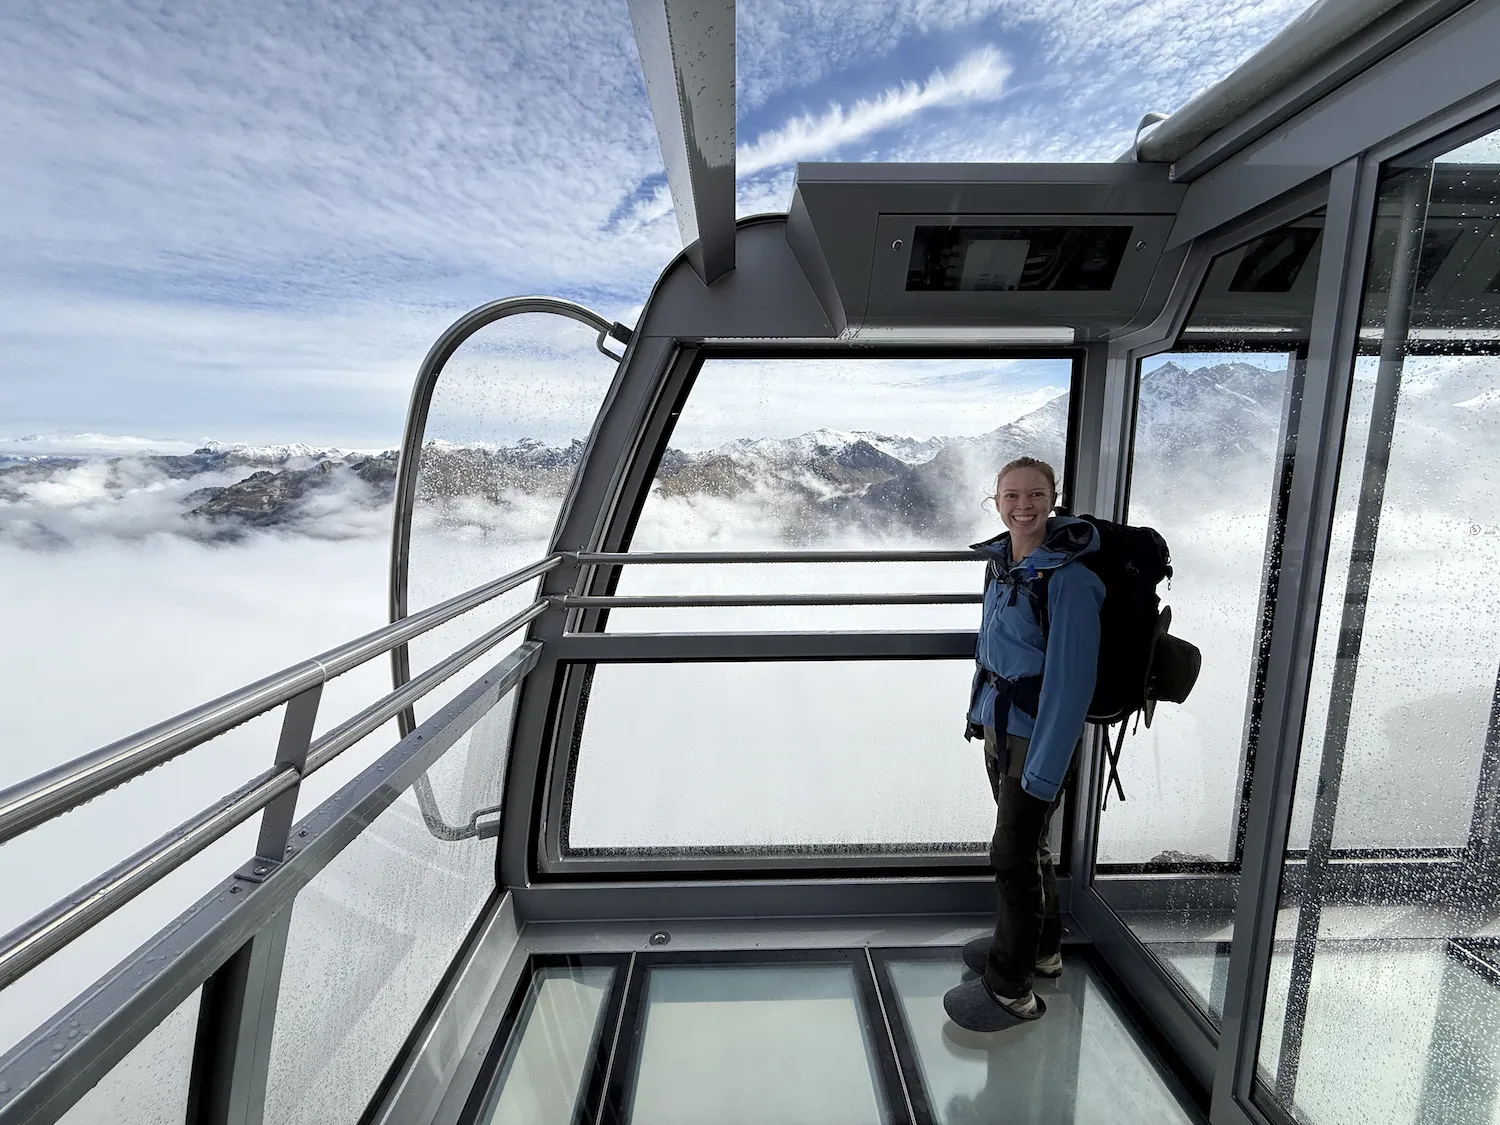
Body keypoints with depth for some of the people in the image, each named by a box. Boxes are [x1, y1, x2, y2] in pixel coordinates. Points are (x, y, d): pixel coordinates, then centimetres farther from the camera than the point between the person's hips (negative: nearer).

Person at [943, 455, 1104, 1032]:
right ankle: (1040, 947, 44)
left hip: (1039, 735, -7)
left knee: (1014, 855, 4)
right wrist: (979, 711, 17)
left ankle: (1009, 988, 24)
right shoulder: (1002, 560, 3)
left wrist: (1044, 769, -21)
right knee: (1025, 844, 22)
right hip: (997, 725, 7)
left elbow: (1070, 680, -22)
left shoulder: (1069, 578, -21)